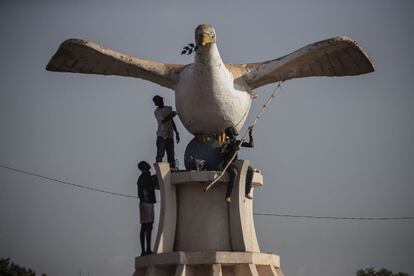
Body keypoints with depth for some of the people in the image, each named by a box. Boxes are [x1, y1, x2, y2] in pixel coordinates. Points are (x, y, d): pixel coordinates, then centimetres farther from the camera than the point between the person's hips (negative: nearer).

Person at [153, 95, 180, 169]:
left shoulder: (168, 109, 14)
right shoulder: (157, 112, -4)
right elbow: (163, 120, -18)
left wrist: (177, 133, 19)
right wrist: (171, 115, -7)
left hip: (170, 135, 6)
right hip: (161, 136, -6)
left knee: (171, 156, 4)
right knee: (160, 155, -11)